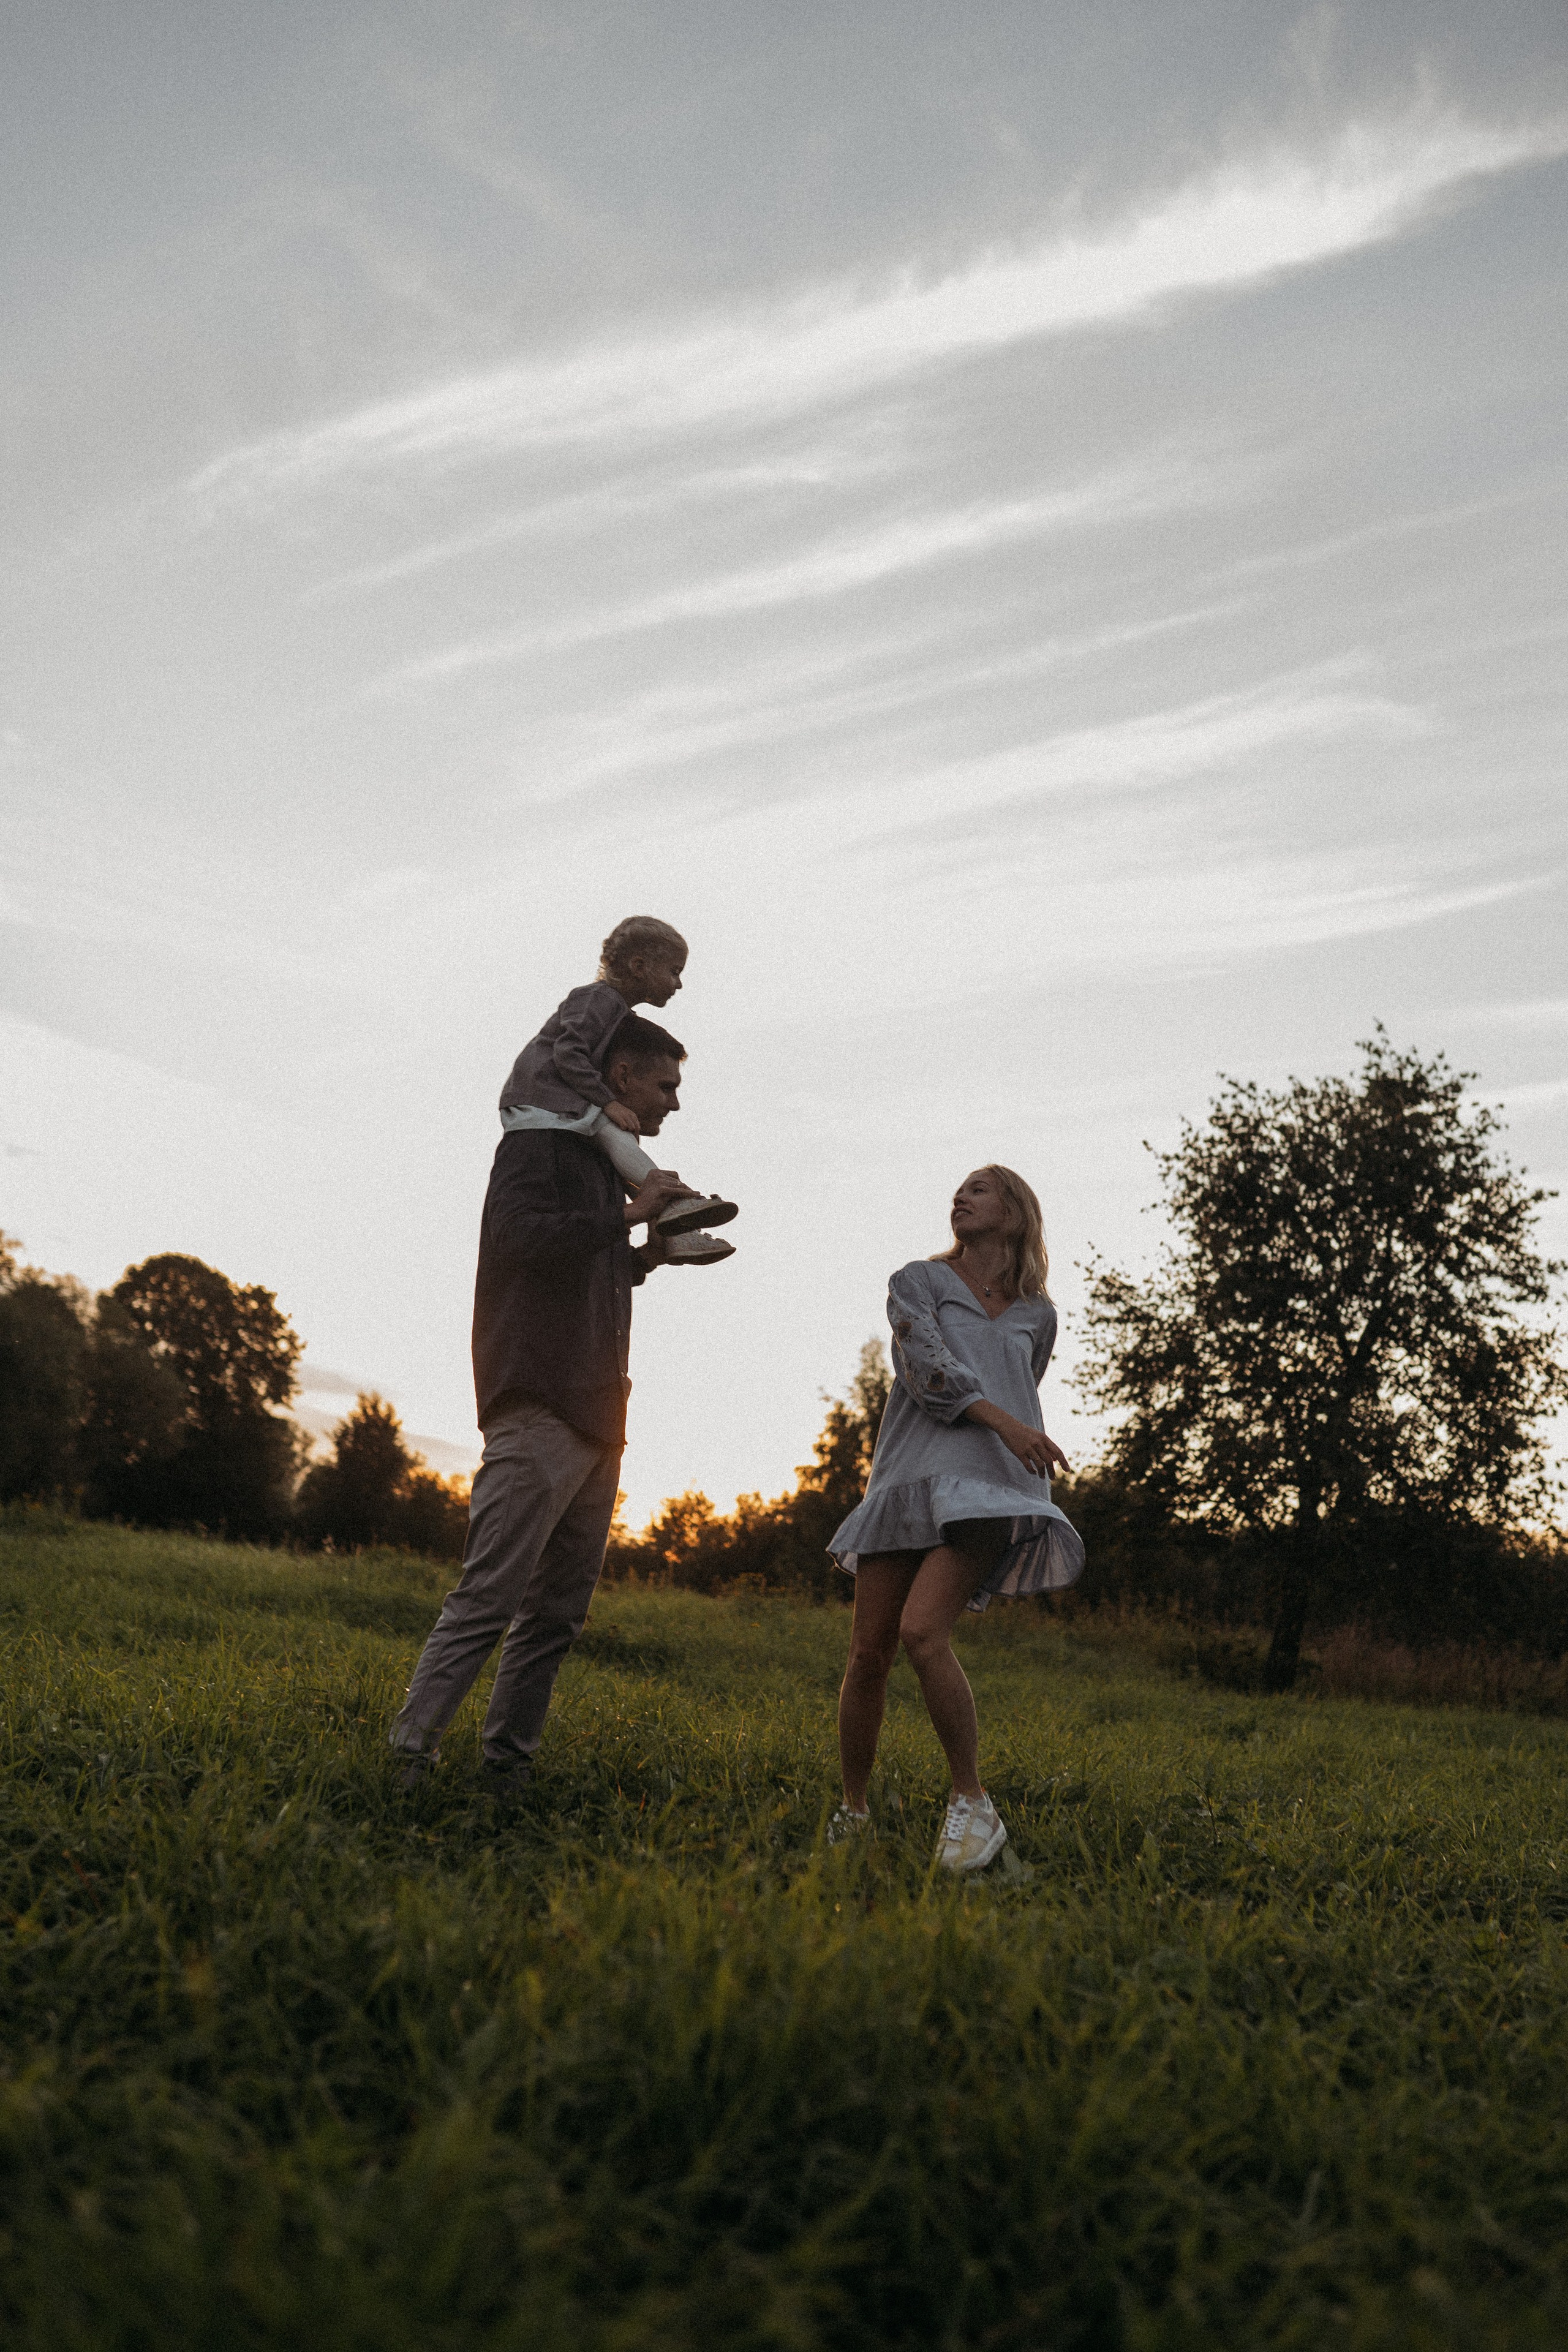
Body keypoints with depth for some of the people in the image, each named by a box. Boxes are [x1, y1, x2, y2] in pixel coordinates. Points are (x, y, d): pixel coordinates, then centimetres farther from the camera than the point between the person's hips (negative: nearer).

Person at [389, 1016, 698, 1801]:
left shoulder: (605, 1163, 24)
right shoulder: (539, 1141, -2)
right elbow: (521, 1237, -20)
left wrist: (649, 1256, 15)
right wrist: (627, 1216, -12)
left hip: (594, 1419, 9)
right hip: (539, 1410, -9)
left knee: (557, 1612, 7)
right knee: (487, 1600, -12)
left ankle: (506, 1768, 12)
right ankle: (409, 1758, -8)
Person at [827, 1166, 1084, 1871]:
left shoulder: (1038, 1317, 17)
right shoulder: (917, 1282, 10)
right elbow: (927, 1364, -8)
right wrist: (1003, 1420, -21)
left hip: (986, 1489, -1)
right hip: (909, 1476, 1)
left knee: (922, 1633, -23)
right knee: (868, 1653, -1)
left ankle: (973, 1805, -9)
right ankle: (852, 1812, 18)